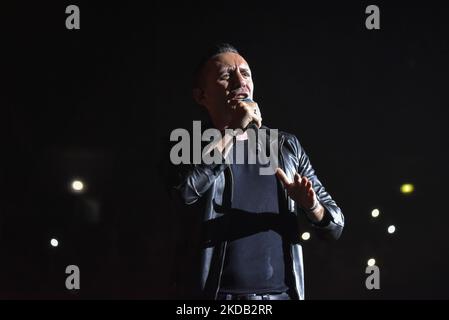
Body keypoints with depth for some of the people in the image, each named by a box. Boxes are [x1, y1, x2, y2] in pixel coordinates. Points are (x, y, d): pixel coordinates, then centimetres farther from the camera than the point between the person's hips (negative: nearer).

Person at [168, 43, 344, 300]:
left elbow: (335, 225, 10)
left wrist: (312, 205, -11)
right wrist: (231, 131, -15)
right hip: (216, 294, -2)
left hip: (282, 294, 3)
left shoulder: (286, 146, 11)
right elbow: (183, 194, -20)